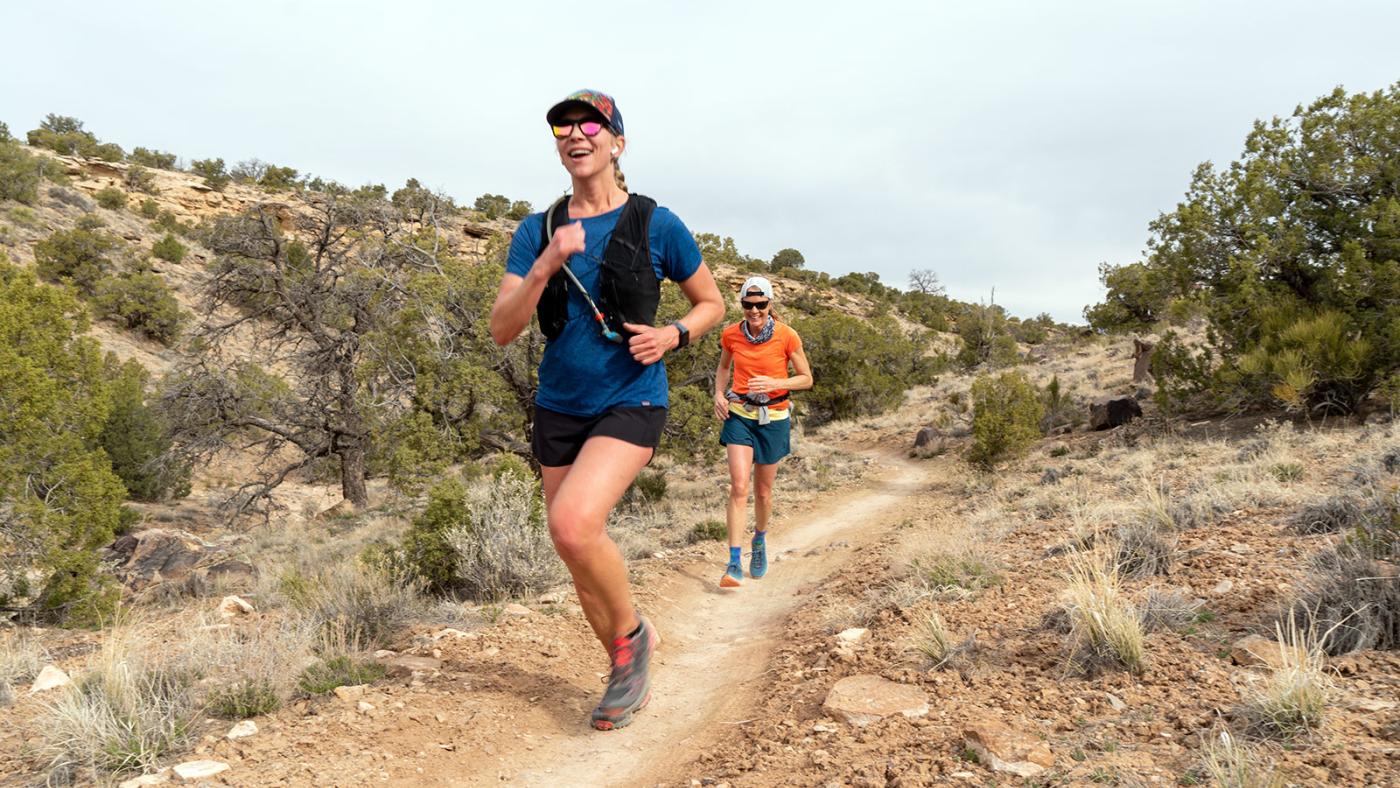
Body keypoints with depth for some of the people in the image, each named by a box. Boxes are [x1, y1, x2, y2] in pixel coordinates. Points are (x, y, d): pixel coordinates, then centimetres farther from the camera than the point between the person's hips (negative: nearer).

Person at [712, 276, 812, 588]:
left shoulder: (786, 336, -11)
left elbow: (806, 378, -3)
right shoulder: (731, 334, -3)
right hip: (739, 414, 1)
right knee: (739, 488, -14)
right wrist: (719, 394, -1)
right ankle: (734, 564, -13)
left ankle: (760, 541, 41)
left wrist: (775, 383, -20)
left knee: (763, 492, 11)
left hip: (773, 418, -1)